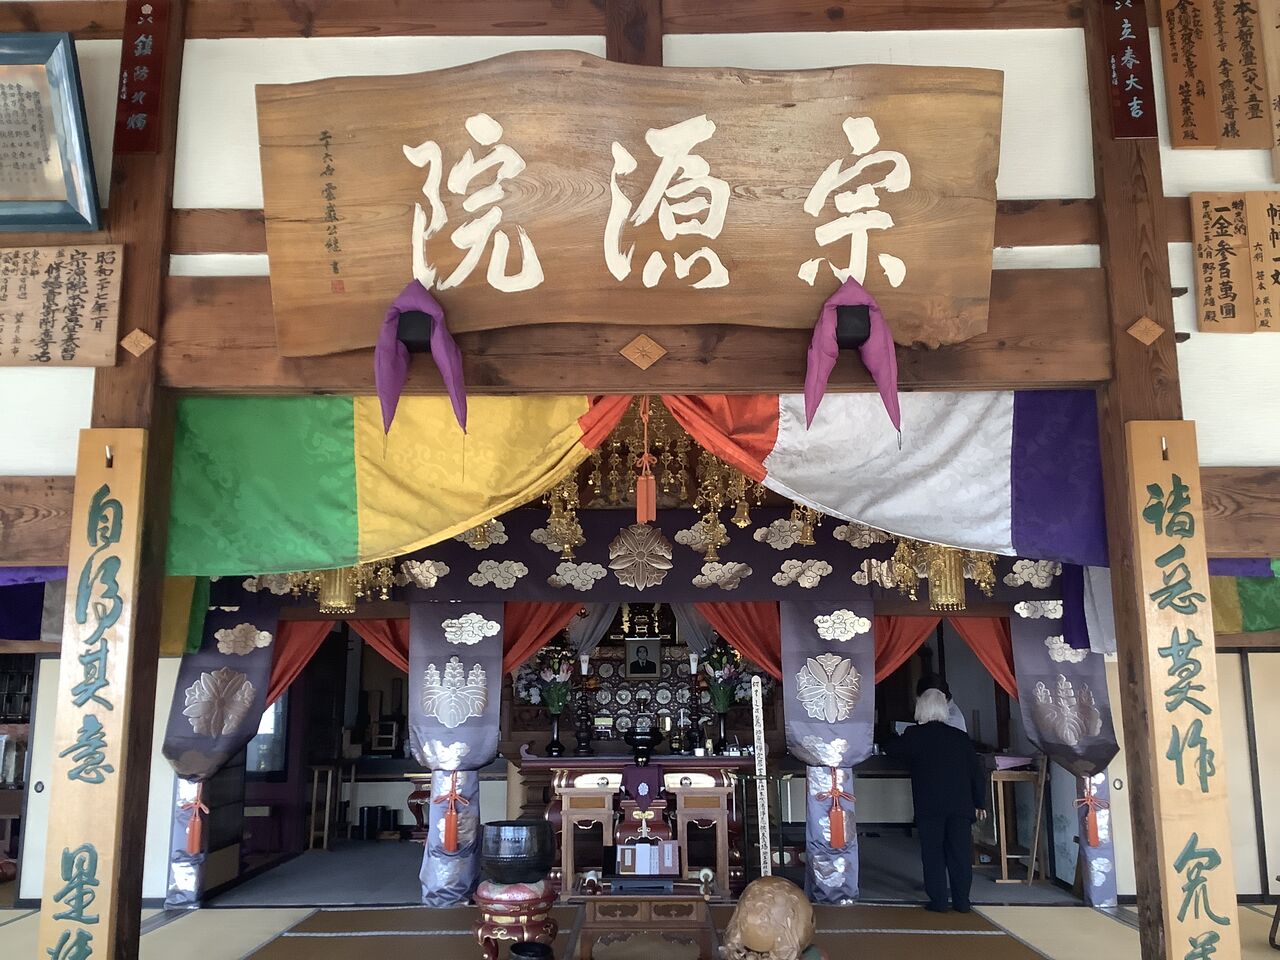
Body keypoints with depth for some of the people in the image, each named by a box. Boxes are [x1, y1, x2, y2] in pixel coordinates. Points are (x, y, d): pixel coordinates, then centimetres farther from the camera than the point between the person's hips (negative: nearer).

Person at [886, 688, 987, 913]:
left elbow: (891, 750, 10)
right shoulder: (961, 737, 7)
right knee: (960, 853, 9)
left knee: (933, 854, 4)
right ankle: (962, 901, 13)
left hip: (930, 806, -3)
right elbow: (977, 773, 9)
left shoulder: (915, 735, -2)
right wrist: (979, 804, 16)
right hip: (961, 806, 3)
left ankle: (938, 901, 4)